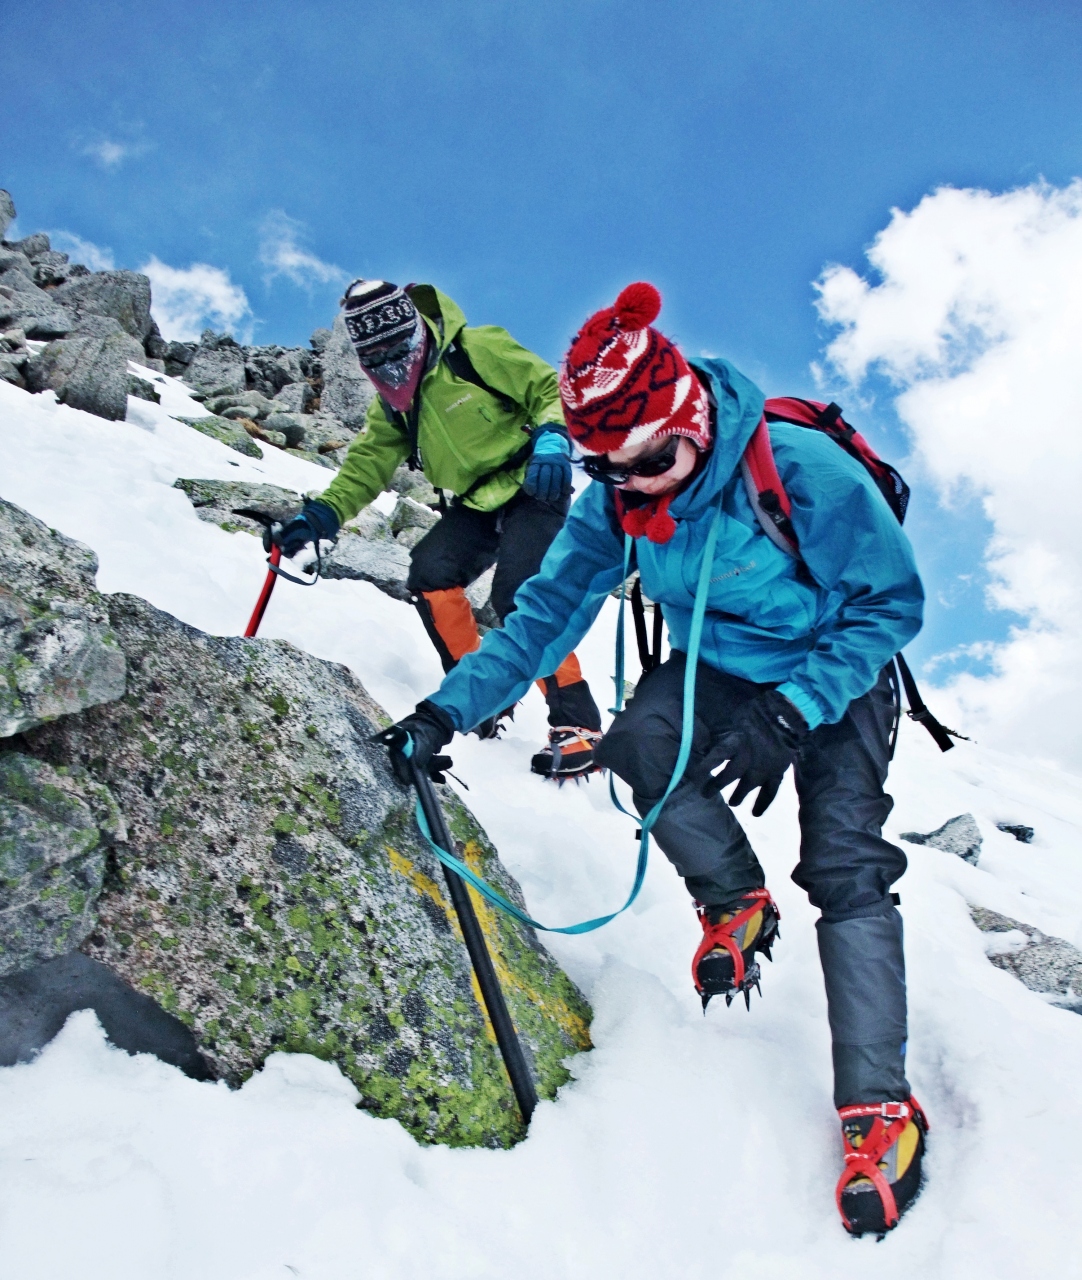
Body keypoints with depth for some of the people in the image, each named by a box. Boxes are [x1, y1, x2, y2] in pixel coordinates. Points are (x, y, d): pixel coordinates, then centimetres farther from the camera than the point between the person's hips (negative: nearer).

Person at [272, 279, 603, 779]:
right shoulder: (391, 404, 7)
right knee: (430, 575, -11)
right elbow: (366, 465, 5)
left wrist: (550, 439, -32)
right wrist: (321, 515, -9)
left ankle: (579, 726, -18)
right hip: (476, 503, 7)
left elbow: (551, 389, -13)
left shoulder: (477, 350, -14)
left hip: (533, 489, -7)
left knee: (518, 594, -24)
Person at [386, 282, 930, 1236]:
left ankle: (879, 1109, -9)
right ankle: (737, 905, -2)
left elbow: (891, 602, -20)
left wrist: (791, 713, -32)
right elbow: (547, 612, -11)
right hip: (716, 671, 4)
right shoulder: (616, 502, -16)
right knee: (641, 742, -28)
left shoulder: (804, 469, -30)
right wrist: (449, 707, -24)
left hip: (835, 676, -3)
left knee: (845, 866, -18)